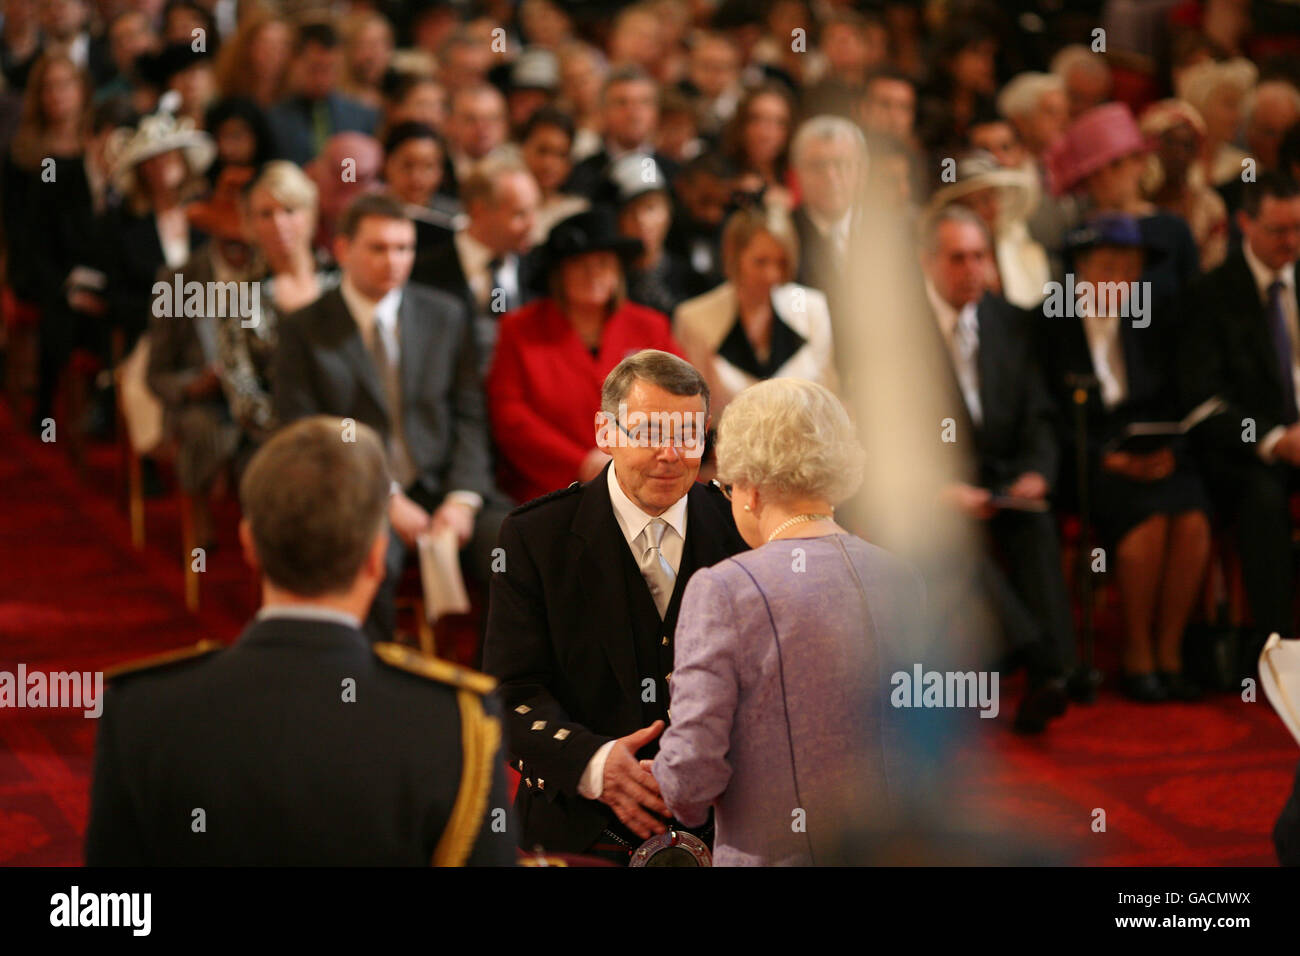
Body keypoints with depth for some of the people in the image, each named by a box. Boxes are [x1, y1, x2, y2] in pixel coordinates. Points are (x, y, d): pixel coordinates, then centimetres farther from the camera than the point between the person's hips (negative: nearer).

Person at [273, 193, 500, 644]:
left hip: (442, 488, 3)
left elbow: (470, 416, 9)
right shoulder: (303, 330, 3)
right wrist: (384, 499, -14)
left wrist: (462, 500, -8)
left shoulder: (446, 315, 12)